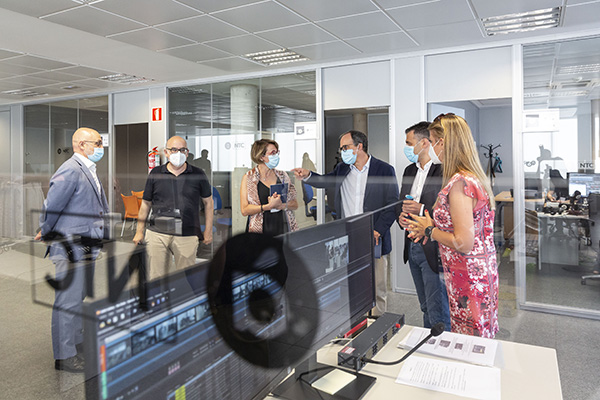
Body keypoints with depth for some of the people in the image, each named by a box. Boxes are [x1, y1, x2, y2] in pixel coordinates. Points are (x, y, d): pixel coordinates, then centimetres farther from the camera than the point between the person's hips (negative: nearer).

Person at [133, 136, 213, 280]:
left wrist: (208, 231, 7)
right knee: (155, 278, 6)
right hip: (157, 234, 1)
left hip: (187, 236, -1)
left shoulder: (198, 175, 5)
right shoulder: (155, 174, 7)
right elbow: (146, 203, 14)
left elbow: (208, 202, 11)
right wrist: (140, 231, 12)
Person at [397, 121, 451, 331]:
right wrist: (401, 215, 2)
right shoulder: (410, 170, 13)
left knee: (438, 312, 1)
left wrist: (422, 210, -22)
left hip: (433, 250, -9)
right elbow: (401, 203, 22)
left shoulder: (444, 170, -15)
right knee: (426, 307, 22)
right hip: (412, 247, 9)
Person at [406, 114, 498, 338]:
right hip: (483, 273, 9)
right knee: (481, 344, 22)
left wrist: (430, 231, -10)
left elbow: (463, 243, -26)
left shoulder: (458, 183, -23)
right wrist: (435, 224, 9)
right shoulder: (475, 177, 7)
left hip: (468, 279, -9)